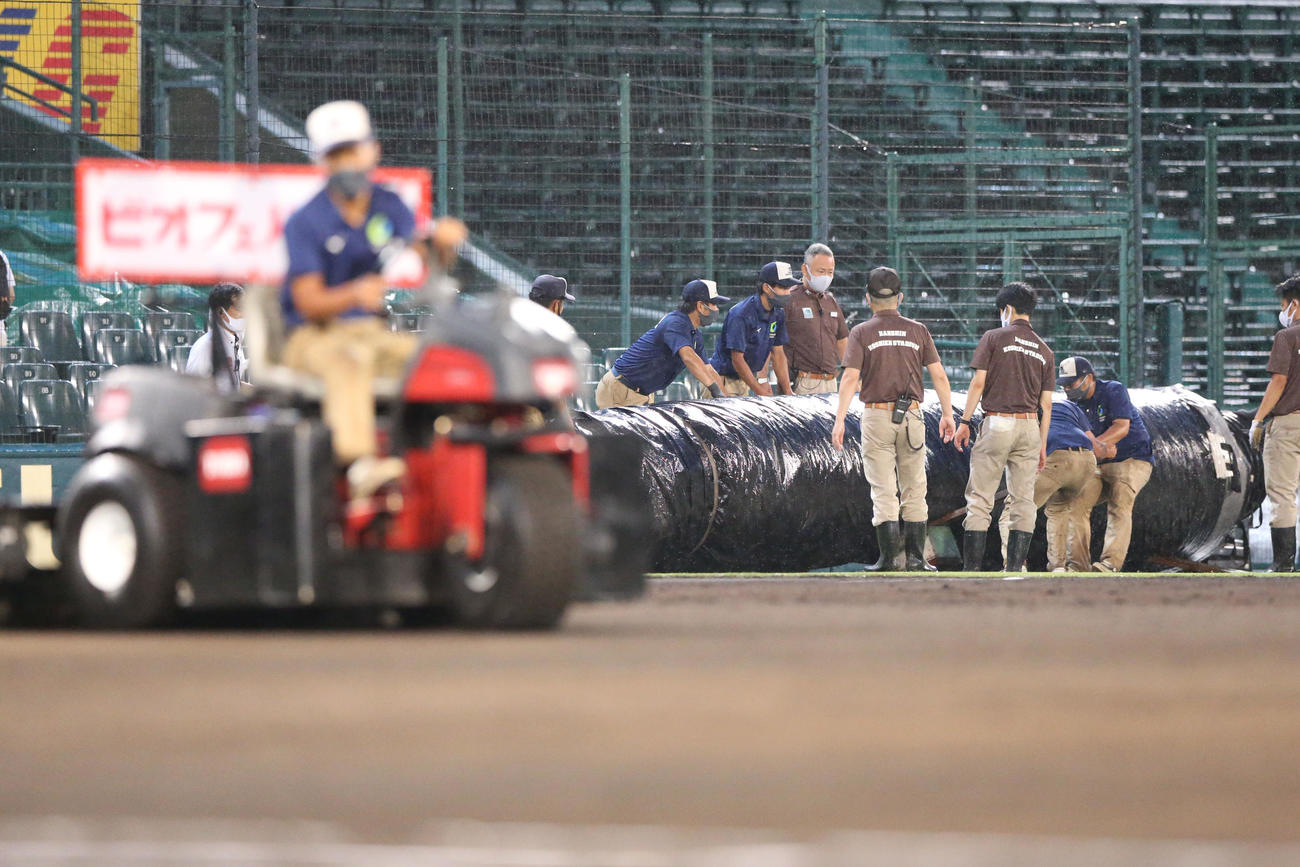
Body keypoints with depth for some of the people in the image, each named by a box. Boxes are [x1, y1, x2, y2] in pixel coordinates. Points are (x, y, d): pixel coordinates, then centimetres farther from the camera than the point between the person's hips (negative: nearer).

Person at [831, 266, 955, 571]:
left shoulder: (861, 333, -1)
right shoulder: (917, 331, 6)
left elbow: (851, 378, -11)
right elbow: (938, 375, 3)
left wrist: (839, 420, -13)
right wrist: (947, 414, 10)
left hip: (876, 416, -2)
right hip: (912, 416, 2)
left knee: (883, 493, -1)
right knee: (914, 491, 10)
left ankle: (891, 559, -7)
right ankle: (915, 558, 10)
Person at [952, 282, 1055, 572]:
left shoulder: (994, 338, -1)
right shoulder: (1043, 350, 12)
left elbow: (978, 382, -6)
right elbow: (1046, 403, 10)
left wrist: (964, 422, 0)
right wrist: (1042, 444, 14)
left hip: (997, 423, -4)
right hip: (1030, 428, 4)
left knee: (979, 499, -3)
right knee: (1023, 501, 6)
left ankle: (972, 567, -8)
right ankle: (1015, 566, 2)